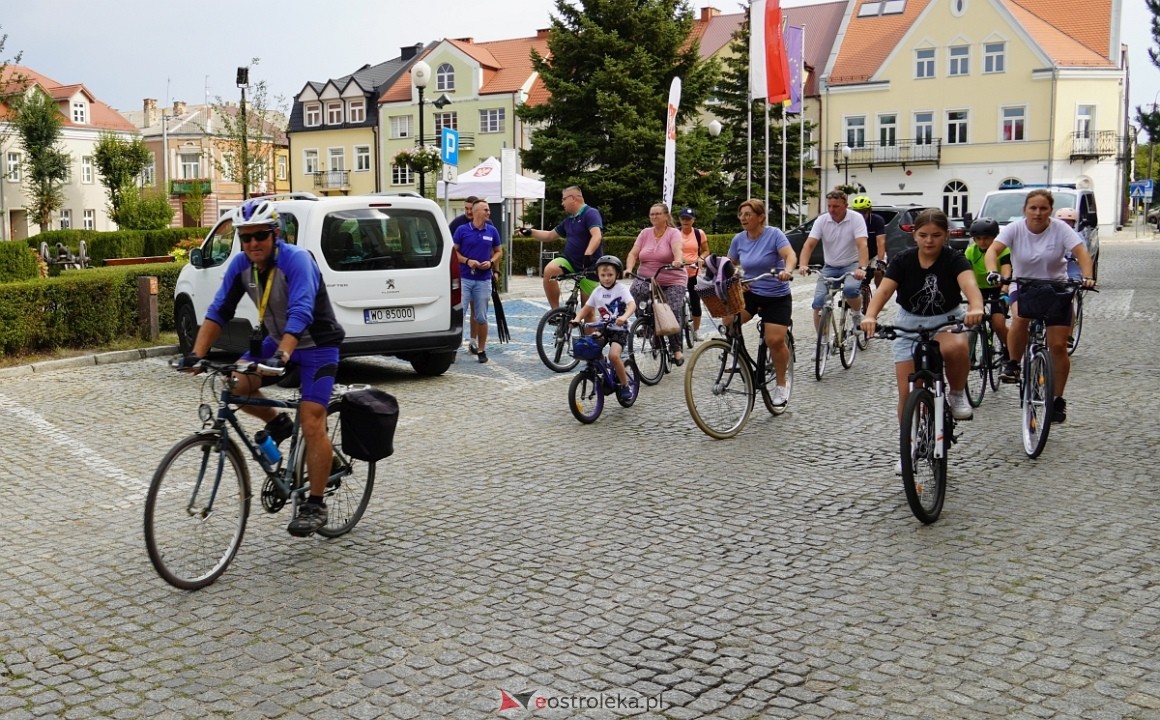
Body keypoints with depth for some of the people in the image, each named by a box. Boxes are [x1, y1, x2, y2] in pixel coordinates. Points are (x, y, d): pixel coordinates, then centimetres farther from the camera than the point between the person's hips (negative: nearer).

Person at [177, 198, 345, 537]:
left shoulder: (296, 260, -27)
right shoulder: (241, 264, -8)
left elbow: (300, 313, -39)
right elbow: (219, 311, -7)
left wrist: (282, 356, -52)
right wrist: (197, 353, -18)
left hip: (316, 345, -7)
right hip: (275, 339, 7)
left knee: (312, 423, -13)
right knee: (235, 385, -14)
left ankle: (315, 505, -3)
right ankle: (277, 422, 14)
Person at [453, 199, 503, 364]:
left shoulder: (492, 231, 6)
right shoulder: (462, 230, -2)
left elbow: (499, 251, 14)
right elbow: (454, 251, 1)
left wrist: (491, 262, -5)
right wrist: (467, 261, -14)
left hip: (483, 279, 2)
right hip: (464, 278, -2)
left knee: (481, 317, 6)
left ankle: (481, 349, 15)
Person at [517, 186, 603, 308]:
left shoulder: (591, 213, -11)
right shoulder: (568, 220, 14)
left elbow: (597, 236, -27)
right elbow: (550, 235, 23)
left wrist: (588, 254, -41)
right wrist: (530, 232, 9)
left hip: (590, 267, -6)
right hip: (570, 261, 6)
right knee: (549, 270, -25)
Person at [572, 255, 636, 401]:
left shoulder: (621, 289, -9)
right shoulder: (597, 292, 6)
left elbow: (632, 305, -24)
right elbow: (586, 308, 11)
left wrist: (624, 317, -44)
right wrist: (577, 319, -10)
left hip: (619, 330, -5)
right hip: (602, 329, 5)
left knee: (613, 355, -27)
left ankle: (625, 385, -7)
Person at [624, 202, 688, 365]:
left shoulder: (673, 233, -3)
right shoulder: (645, 233, 7)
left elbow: (678, 249, -23)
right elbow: (633, 253, -1)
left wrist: (677, 261, -45)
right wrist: (629, 269, -20)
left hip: (672, 281, -3)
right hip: (646, 279, 3)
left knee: (674, 312, -15)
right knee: (633, 293, -25)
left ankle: (676, 349, 3)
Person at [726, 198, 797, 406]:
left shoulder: (774, 234, -13)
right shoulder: (738, 239, 0)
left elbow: (790, 255, -26)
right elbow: (730, 264, 13)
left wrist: (787, 271, -48)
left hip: (776, 297, -4)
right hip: (749, 293, 4)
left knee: (775, 341, -14)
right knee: (727, 321, -23)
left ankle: (781, 385, 9)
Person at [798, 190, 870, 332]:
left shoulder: (856, 219, -13)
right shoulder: (822, 220, -5)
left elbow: (862, 245, -24)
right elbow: (809, 244, -13)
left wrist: (862, 268, -40)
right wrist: (803, 265, -31)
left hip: (851, 265, -3)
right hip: (830, 267, 3)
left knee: (850, 289, -34)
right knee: (818, 304, -10)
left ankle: (858, 315, -2)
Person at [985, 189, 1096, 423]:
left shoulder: (1060, 229, -10)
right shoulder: (1015, 228, -9)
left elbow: (1081, 253, -19)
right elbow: (993, 250, -22)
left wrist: (1087, 277, -37)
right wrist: (993, 272, -42)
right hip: (1023, 286, 0)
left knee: (1058, 346, -4)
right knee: (1020, 317, -35)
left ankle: (1058, 399, 12)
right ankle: (1012, 365, -12)